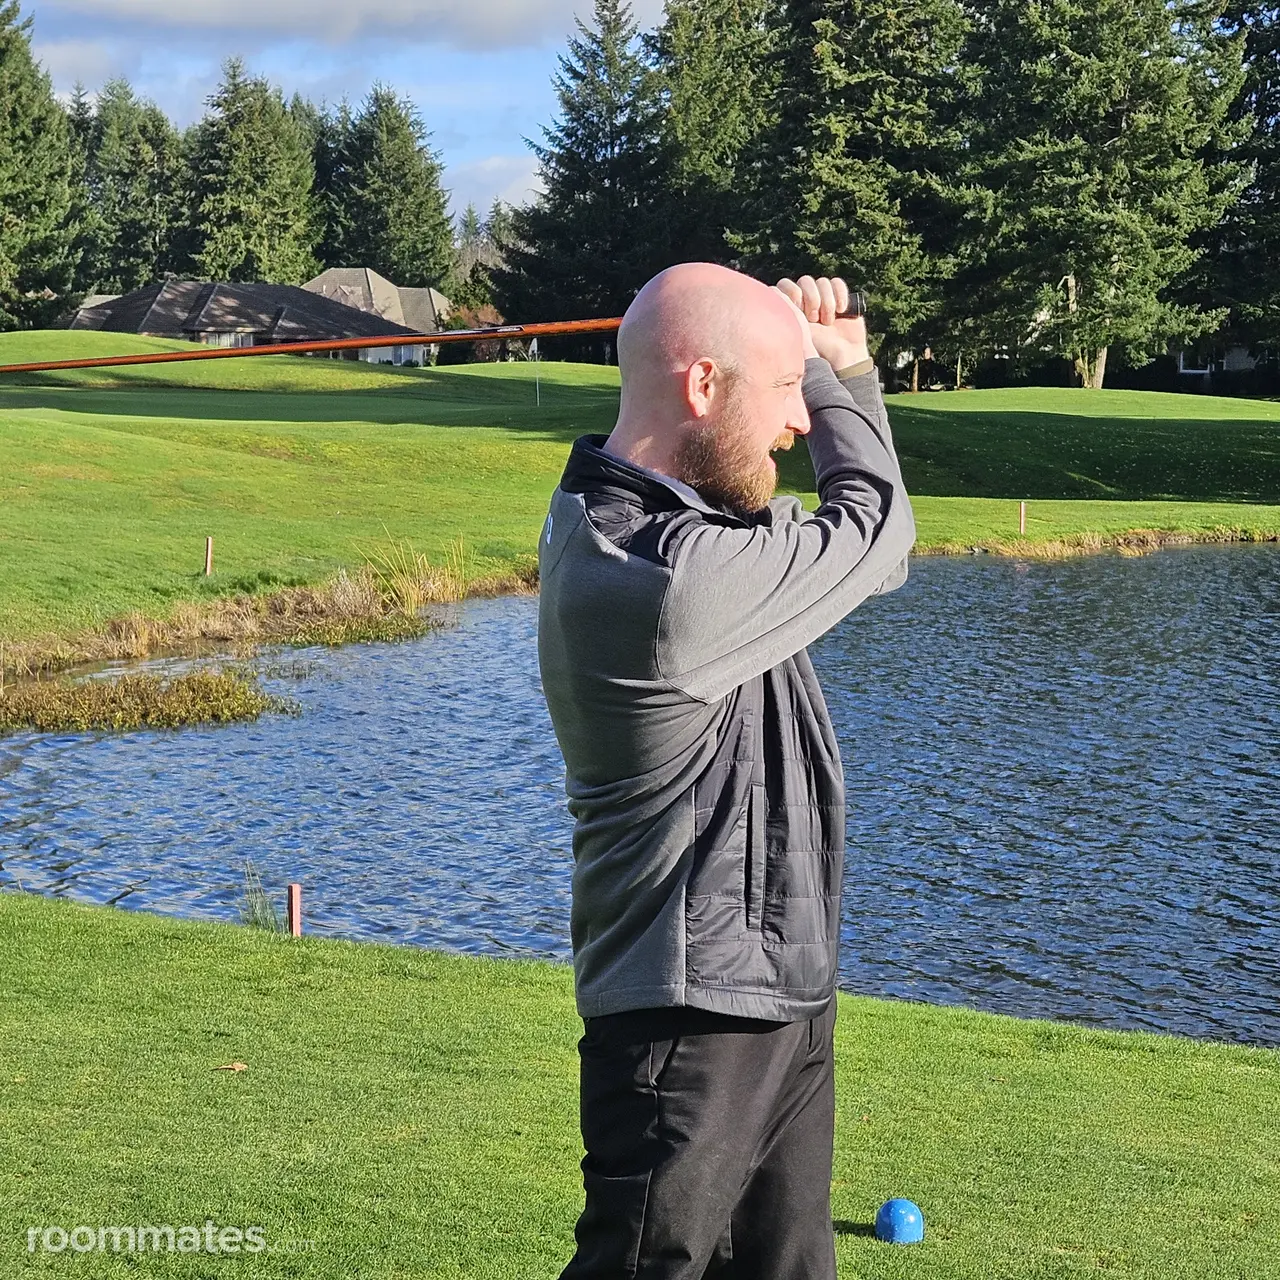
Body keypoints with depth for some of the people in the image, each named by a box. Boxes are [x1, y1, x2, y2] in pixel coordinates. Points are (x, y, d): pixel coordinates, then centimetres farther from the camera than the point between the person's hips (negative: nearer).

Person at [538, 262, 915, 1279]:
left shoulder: (616, 519, 5)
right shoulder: (677, 582, -27)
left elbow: (865, 554, 16)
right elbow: (876, 524, -11)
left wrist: (844, 368, 3)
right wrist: (827, 375, 4)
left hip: (782, 1003, 10)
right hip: (693, 1024, -10)